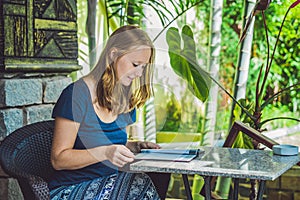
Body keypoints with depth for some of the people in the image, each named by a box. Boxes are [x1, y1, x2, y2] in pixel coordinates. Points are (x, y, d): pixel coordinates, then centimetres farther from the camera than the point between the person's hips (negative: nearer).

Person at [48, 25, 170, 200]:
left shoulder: (126, 99, 9)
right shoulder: (76, 94, -13)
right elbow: (58, 159, -14)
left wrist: (134, 146, 1)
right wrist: (104, 153, -27)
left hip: (111, 183, 7)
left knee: (160, 175, -21)